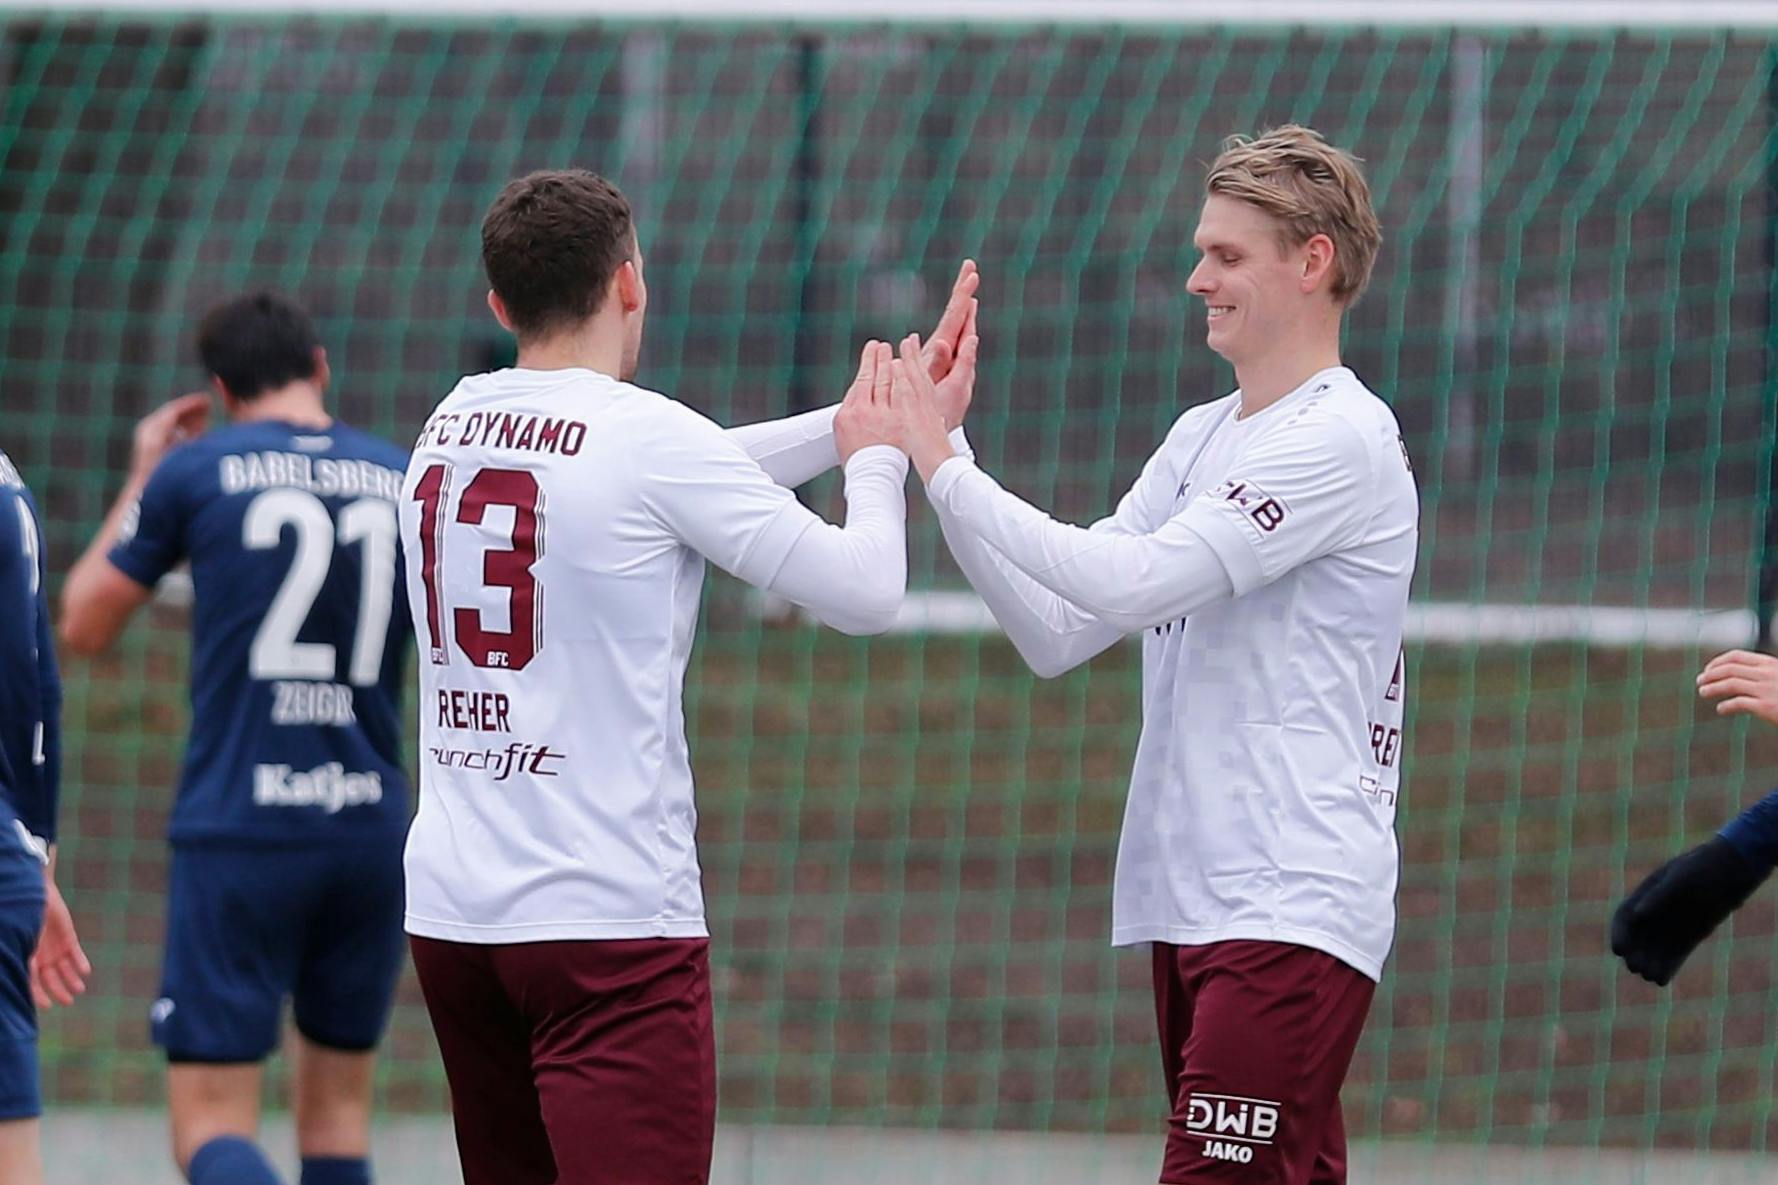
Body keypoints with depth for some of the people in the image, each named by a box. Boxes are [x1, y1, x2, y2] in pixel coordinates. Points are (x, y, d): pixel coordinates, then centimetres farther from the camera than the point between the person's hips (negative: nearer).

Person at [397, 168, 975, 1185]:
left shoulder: (451, 427, 10)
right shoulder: (647, 434, -10)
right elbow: (866, 595, -5)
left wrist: (843, 425, 26)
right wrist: (878, 453, 13)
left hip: (452, 909, 7)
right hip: (608, 925, -7)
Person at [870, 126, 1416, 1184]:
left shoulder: (1342, 439, -10)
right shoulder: (1202, 438, 18)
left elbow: (1132, 580, -18)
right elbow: (1059, 636, 14)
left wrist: (947, 469, -12)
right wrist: (940, 465, 5)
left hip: (1290, 911, -9)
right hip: (1190, 901, 9)